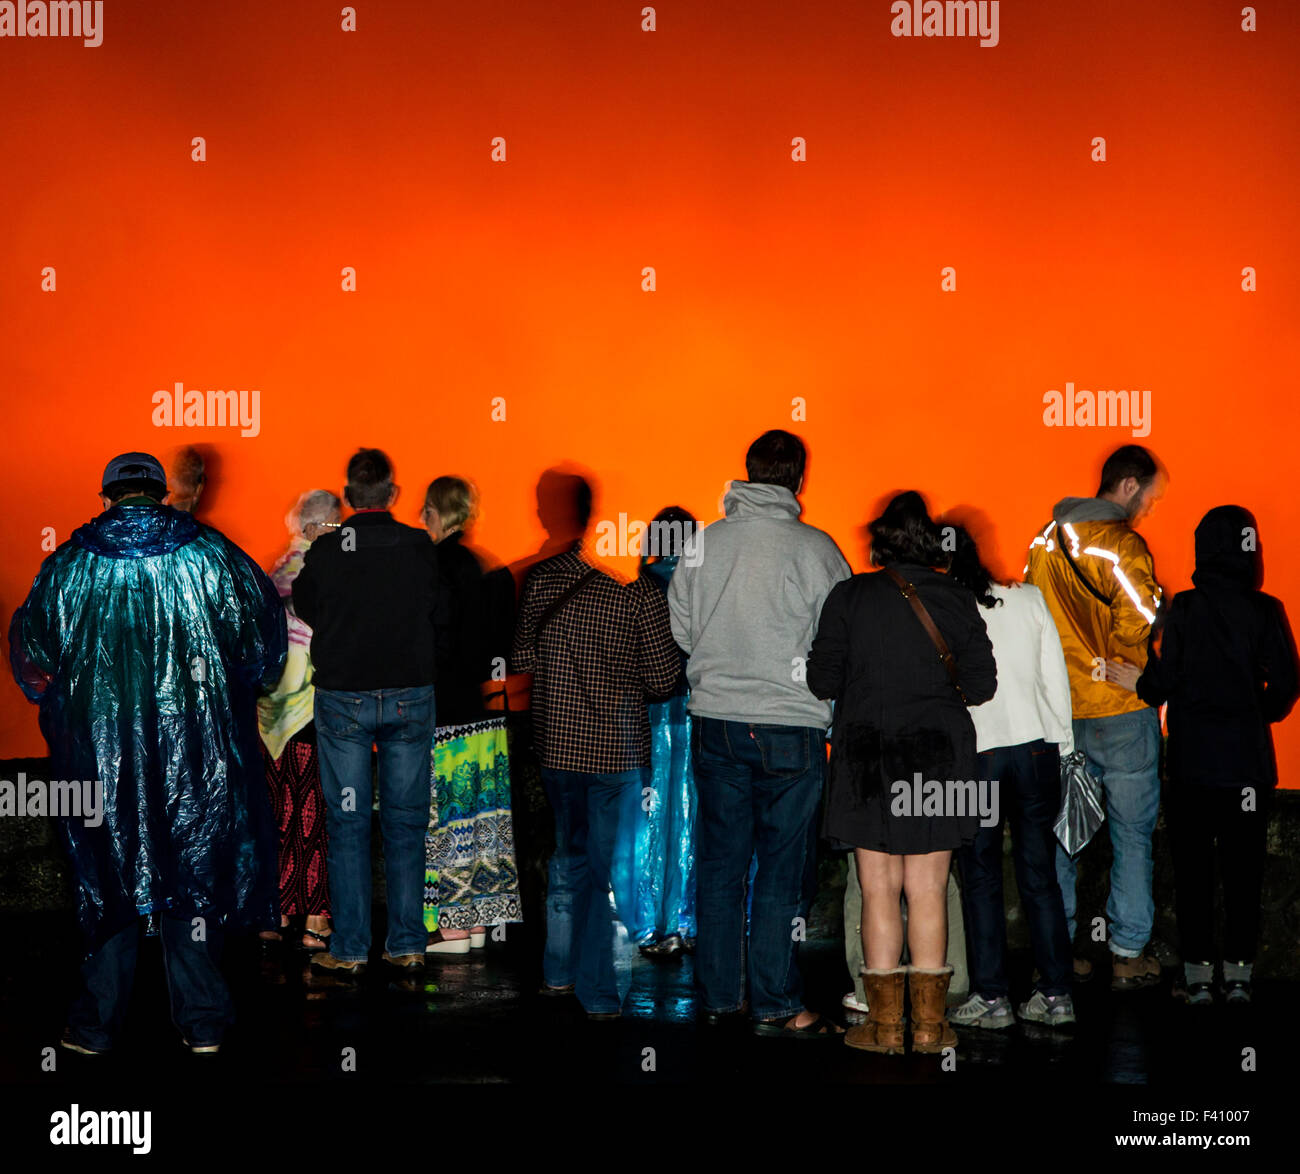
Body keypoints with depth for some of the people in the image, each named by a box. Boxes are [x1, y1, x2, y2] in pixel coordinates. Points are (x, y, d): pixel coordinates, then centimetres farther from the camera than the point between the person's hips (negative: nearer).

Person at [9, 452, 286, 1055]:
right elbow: (264, 633, 3)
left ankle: (98, 1024, 18)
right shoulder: (210, 555, -2)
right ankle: (202, 1023, 13)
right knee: (195, 869, 9)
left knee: (106, 874, 10)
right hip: (195, 745, 0)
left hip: (99, 742, 0)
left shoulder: (68, 565, -1)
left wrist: (61, 703, 26)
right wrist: (234, 691, 19)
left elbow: (31, 655, 8)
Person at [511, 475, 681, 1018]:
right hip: (616, 746, -4)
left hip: (557, 742, 4)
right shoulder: (640, 592, -13)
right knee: (602, 863, 6)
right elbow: (663, 678, -9)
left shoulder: (541, 578, -3)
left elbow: (522, 658, 5)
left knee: (569, 852, 21)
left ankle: (559, 971, 32)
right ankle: (596, 994, 12)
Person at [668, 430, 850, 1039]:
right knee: (783, 868, 4)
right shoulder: (816, 549, -9)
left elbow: (678, 629, 7)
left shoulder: (703, 543, 1)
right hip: (790, 726, -4)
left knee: (719, 863, 12)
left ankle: (717, 996, 20)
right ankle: (775, 1005, 7)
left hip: (714, 721, 4)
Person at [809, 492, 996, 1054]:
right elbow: (980, 684, -1)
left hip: (867, 752, -1)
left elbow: (822, 680, -4)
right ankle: (929, 1023, 9)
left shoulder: (849, 597, -4)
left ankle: (885, 1023, 9)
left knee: (879, 888, 5)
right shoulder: (956, 600, -2)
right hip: (938, 755, 1)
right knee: (928, 889, 5)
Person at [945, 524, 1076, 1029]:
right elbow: (1056, 679, 7)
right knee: (1040, 876, 9)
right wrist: (1062, 744, 14)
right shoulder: (1029, 599, 5)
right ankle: (1056, 995, 13)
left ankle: (991, 997, 7)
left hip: (975, 755, -3)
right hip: (1037, 745, 3)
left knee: (981, 880, 5)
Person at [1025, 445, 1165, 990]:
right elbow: (1136, 630, -21)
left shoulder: (1046, 540, 6)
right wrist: (1153, 678, -2)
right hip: (1121, 710, -6)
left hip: (1057, 712, 6)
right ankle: (1129, 953, 9)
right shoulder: (1124, 545, -14)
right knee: (1131, 833, 5)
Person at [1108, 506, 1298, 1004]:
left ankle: (1198, 975, 8)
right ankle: (1238, 974, 11)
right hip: (1248, 760, 1)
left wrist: (1138, 682, 11)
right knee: (1243, 869, 9)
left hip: (1192, 761, -1)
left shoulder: (1183, 609, -7)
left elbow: (1164, 680, -10)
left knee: (1192, 868, 6)